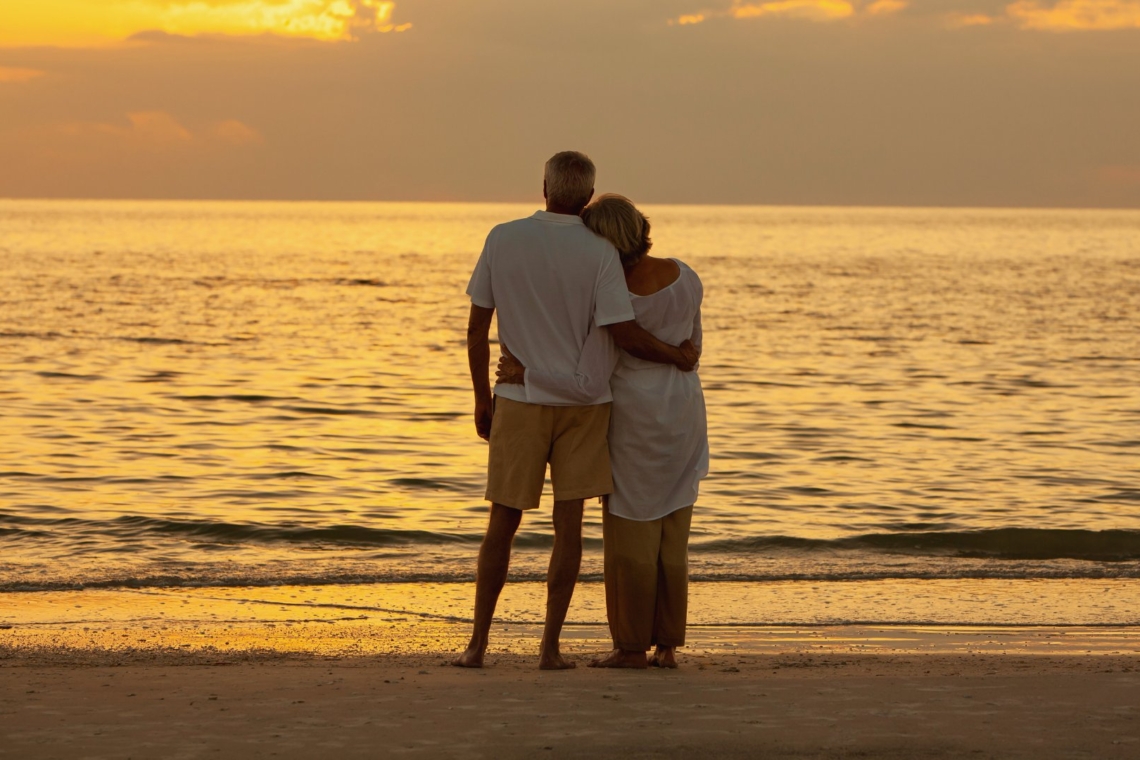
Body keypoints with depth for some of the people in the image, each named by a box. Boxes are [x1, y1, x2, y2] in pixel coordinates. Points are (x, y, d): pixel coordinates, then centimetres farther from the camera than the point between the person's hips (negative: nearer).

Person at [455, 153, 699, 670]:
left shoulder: (502, 240, -5)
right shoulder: (599, 253, -10)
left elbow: (477, 327, -1)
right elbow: (625, 335, -14)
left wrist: (482, 398, 9)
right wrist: (678, 357, 4)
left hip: (520, 401, 1)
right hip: (581, 404, -1)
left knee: (503, 524, 8)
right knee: (568, 524, 3)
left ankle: (478, 643, 7)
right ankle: (550, 647, 1)